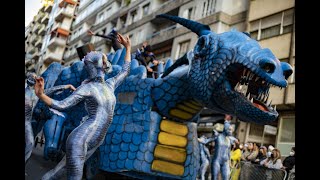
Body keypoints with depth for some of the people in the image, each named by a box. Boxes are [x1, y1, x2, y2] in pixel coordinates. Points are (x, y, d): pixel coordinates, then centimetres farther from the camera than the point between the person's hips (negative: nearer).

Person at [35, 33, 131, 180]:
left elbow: (125, 71, 29)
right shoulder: (87, 87, -5)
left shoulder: (109, 84, 14)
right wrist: (41, 95, -24)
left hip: (93, 143, 7)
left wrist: (128, 48, 31)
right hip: (80, 139, -7)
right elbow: (62, 105, -8)